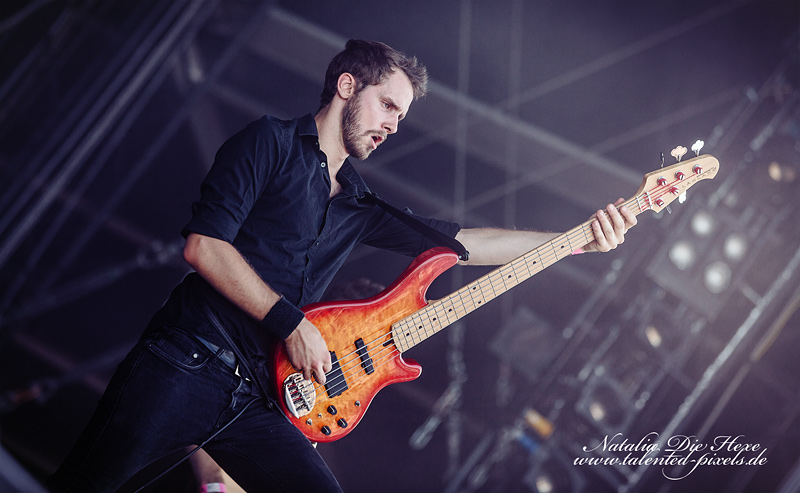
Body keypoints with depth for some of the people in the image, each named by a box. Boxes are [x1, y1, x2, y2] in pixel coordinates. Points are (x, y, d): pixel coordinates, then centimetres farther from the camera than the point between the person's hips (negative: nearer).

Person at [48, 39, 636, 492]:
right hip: (184, 363, -6)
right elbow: (204, 245, -9)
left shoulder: (361, 204, 22)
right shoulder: (272, 143, 2)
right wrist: (290, 322, -10)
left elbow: (465, 241, 17)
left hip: (257, 395, 6)